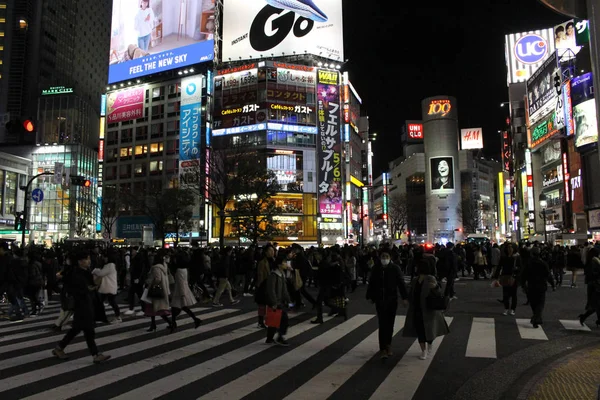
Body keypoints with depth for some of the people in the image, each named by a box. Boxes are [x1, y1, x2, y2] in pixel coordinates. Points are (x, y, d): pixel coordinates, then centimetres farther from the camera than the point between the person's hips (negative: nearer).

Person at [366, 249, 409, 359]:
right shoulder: (375, 268, -4)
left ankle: (388, 345, 31)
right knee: (382, 325, -3)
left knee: (389, 324, 12)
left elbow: (401, 283, -8)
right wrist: (370, 296, 5)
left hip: (392, 300, 0)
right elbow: (371, 283, 3)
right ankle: (383, 348, 2)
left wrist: (404, 297, -13)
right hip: (379, 300, 0)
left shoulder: (395, 268, -8)